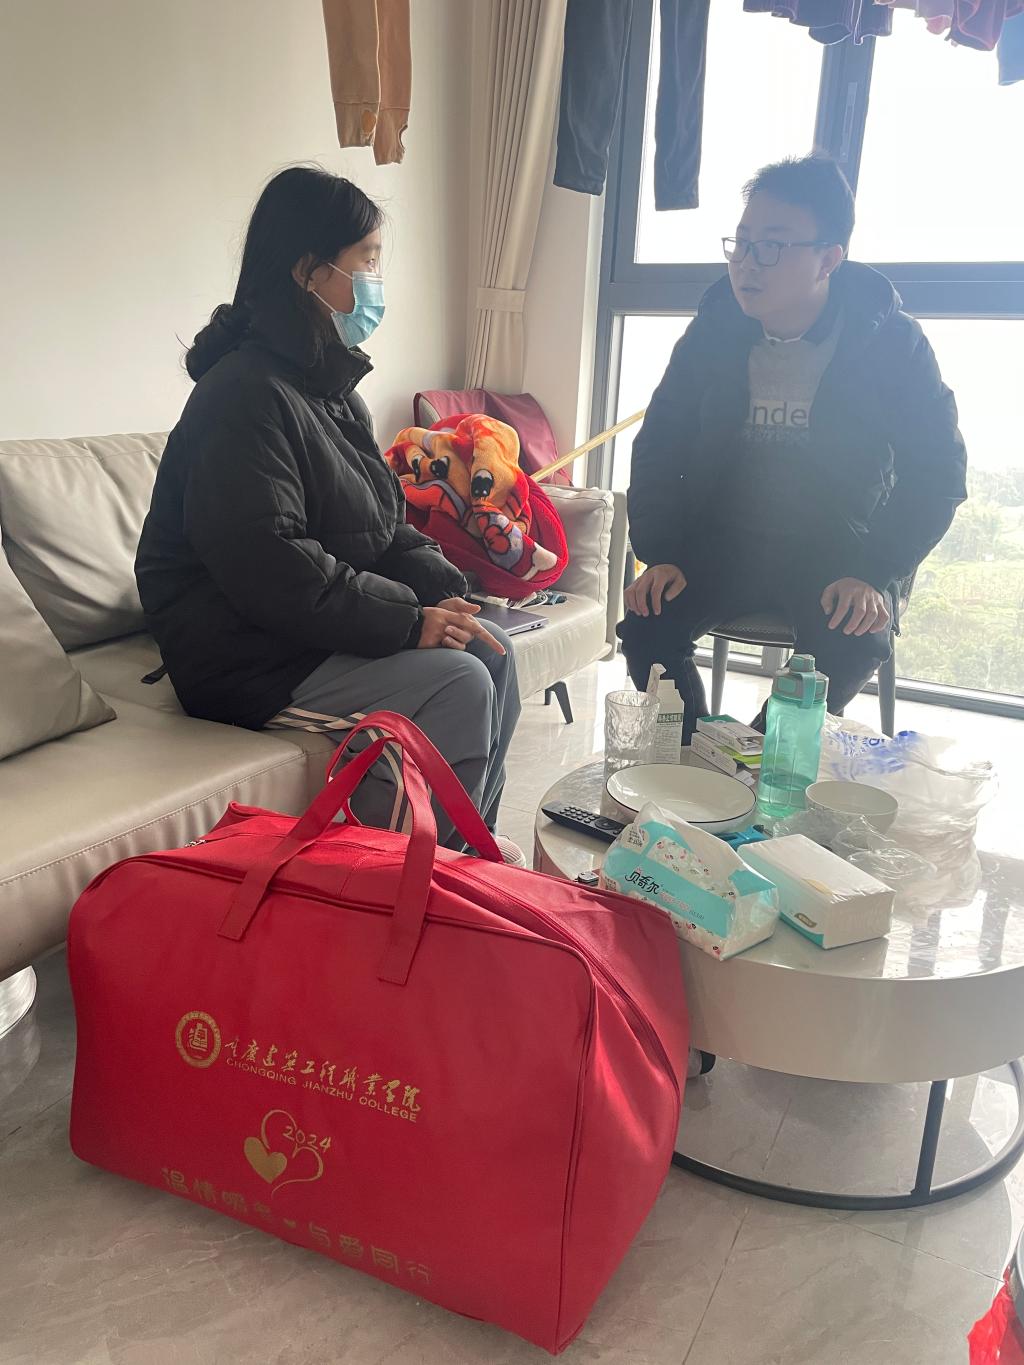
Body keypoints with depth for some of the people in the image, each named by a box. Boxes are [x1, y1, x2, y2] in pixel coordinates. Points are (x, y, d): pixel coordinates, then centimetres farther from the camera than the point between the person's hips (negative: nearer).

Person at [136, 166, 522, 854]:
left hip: (320, 630, 10)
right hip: (249, 661, -10)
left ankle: (470, 839, 14)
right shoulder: (249, 394, -19)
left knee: (494, 650, 1)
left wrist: (441, 588, -3)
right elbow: (270, 570, -28)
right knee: (457, 683, -21)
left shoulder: (331, 389, 14)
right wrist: (409, 621, -24)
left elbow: (384, 521, 15)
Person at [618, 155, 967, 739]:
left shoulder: (892, 340, -8)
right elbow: (660, 444, 3)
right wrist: (661, 555, -9)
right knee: (647, 626, -22)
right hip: (722, 542, 2)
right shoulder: (715, 329, -1)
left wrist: (874, 573, -18)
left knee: (851, 646, -31)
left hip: (839, 554, -2)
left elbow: (938, 470, -6)